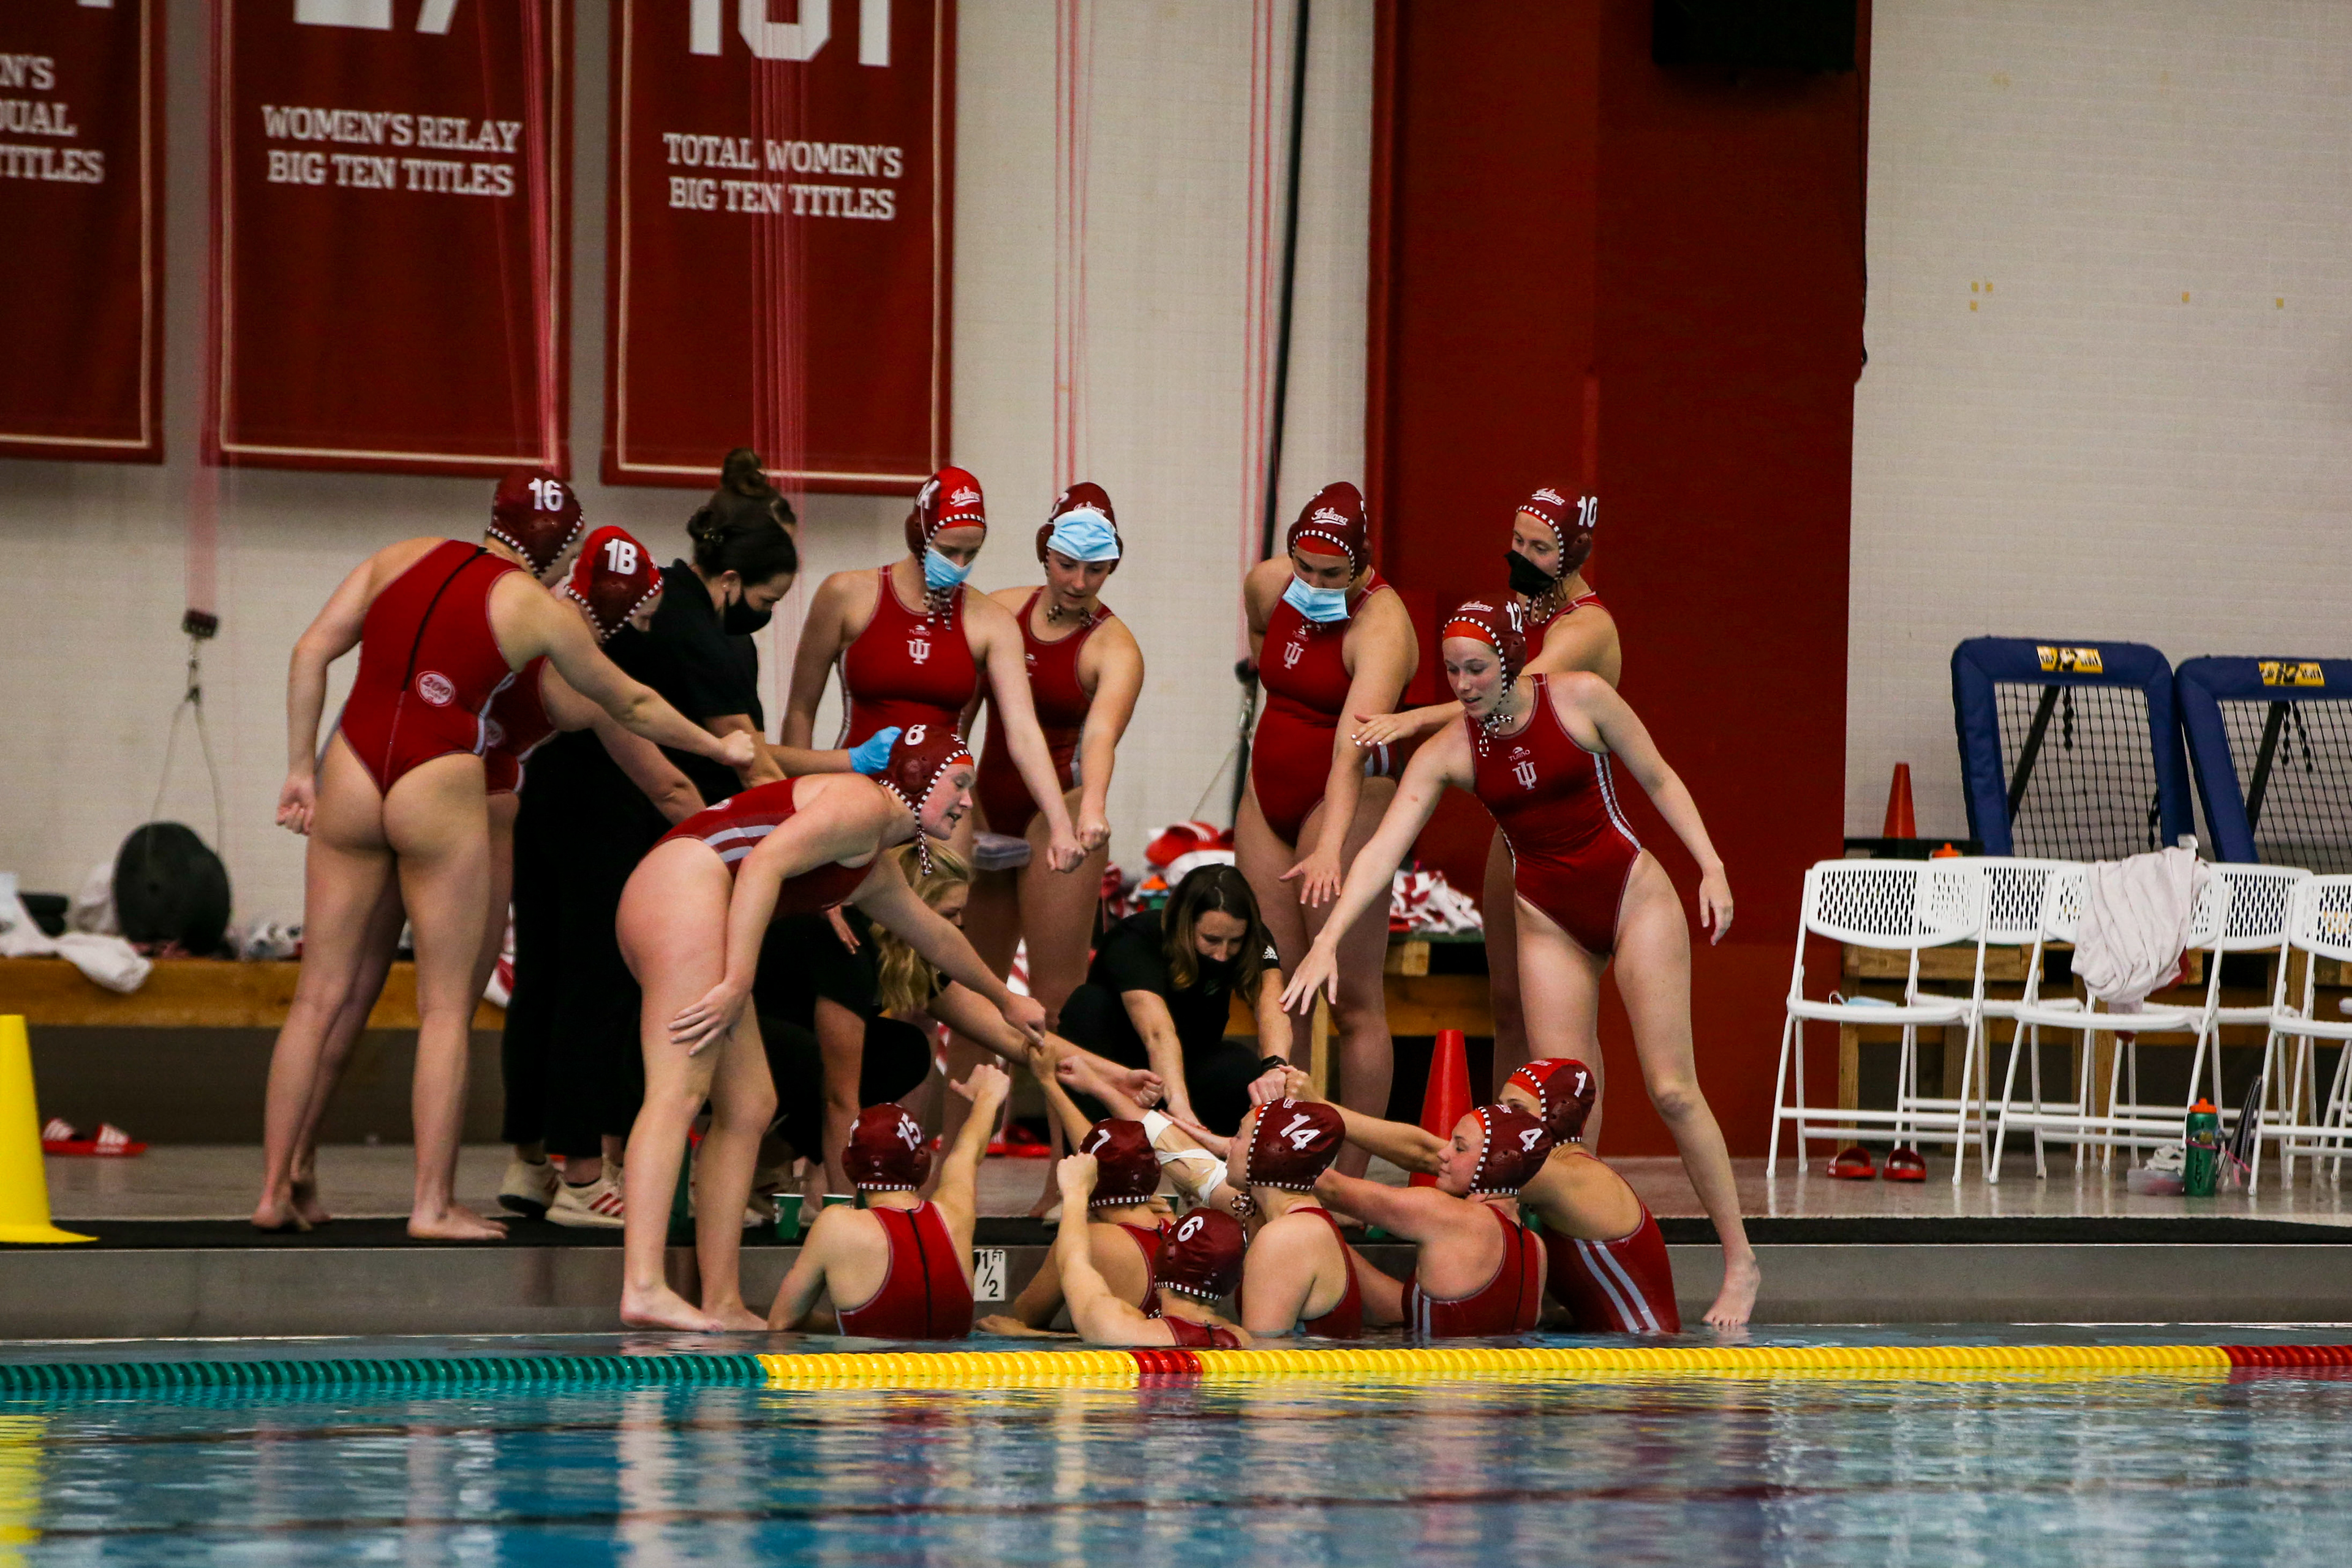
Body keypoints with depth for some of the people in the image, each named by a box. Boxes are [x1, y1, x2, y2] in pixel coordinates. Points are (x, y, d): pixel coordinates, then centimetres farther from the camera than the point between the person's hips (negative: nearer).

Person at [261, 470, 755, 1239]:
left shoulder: (404, 557, 10)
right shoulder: (538, 610, 2)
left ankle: (274, 1190, 9)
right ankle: (433, 1204, 1)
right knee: (446, 1008, 4)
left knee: (320, 996, 9)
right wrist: (719, 748, 28)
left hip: (350, 774, 4)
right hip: (441, 792, -4)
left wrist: (302, 765, 10)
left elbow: (311, 652, 5)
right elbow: (630, 705, 13)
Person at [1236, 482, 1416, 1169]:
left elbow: (1353, 750, -35)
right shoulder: (1267, 585, 0)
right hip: (1268, 798, 7)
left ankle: (1352, 1184, -4)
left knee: (1354, 998, -6)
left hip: (1347, 801, -7)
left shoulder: (1381, 627, -22)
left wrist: (1330, 847, -45)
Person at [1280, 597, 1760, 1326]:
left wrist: (1711, 866, -6)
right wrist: (1328, 937, -27)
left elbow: (1659, 778, 0)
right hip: (1549, 922, 3)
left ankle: (1740, 1262, 2)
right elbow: (1384, 847, -15)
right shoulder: (1446, 754, -8)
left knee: (1673, 1088, -6)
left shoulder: (1580, 699, -12)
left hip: (1634, 896, -3)